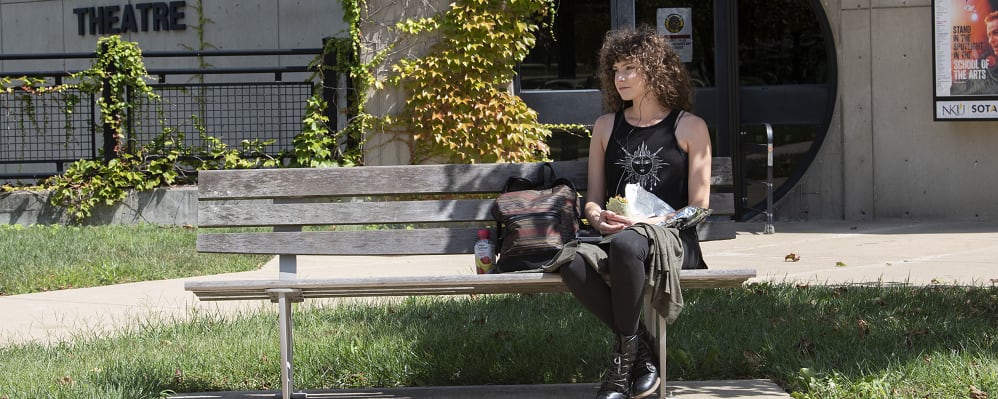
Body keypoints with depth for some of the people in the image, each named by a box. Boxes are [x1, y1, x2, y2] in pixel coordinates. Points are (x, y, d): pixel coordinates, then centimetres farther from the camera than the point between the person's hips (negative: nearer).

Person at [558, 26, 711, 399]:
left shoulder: (690, 128, 7)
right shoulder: (606, 127, 19)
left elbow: (698, 206, 3)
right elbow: (593, 197, 18)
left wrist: (648, 221, -13)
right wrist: (598, 218, -6)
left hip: (670, 238, -4)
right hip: (615, 234, 4)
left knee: (625, 244, -41)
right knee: (570, 259, -33)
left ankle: (625, 354, -24)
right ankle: (641, 347, -19)